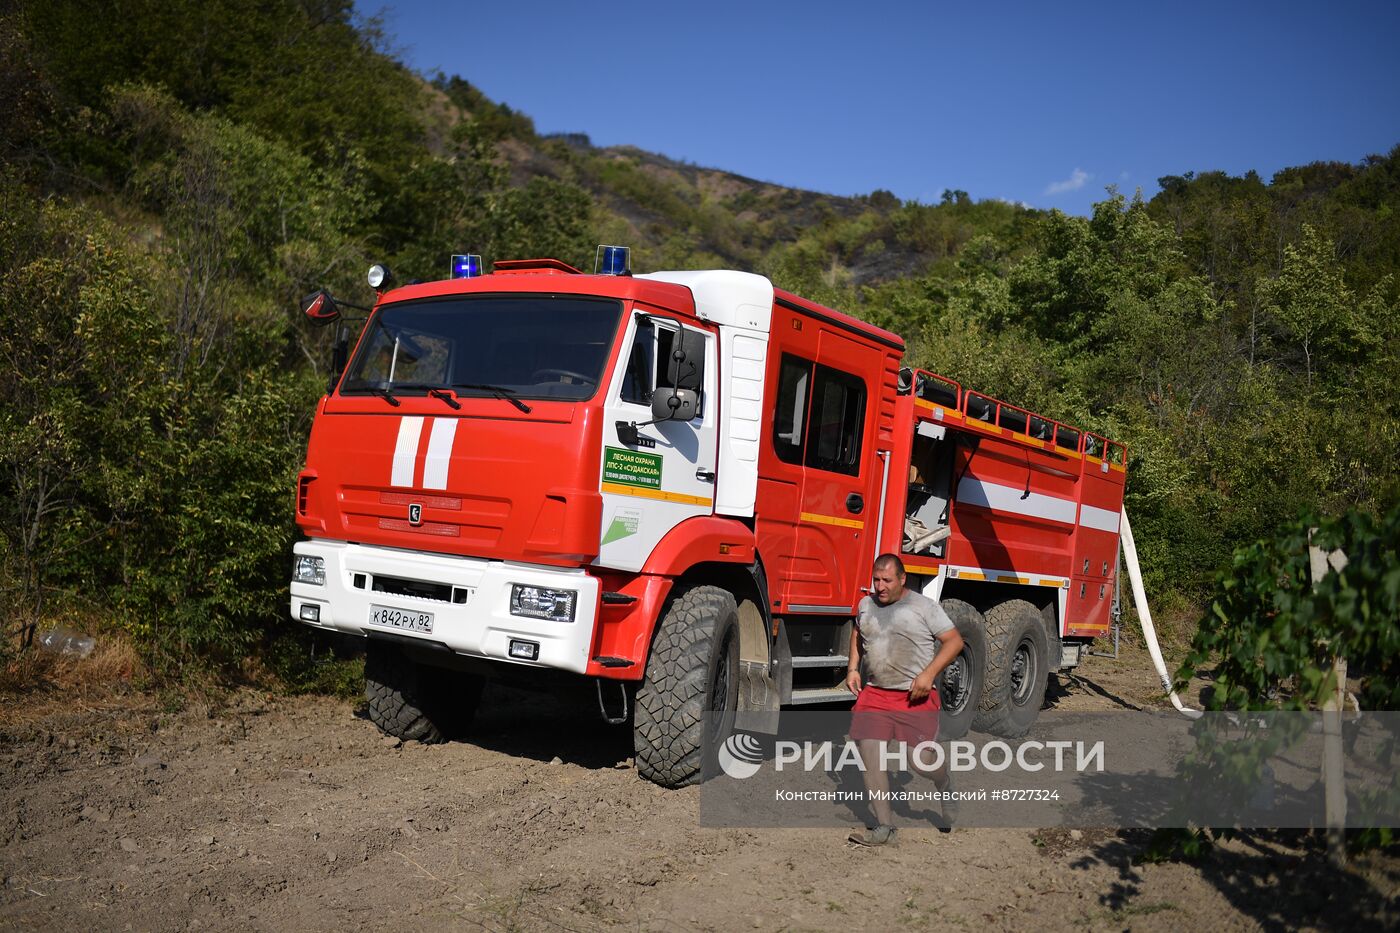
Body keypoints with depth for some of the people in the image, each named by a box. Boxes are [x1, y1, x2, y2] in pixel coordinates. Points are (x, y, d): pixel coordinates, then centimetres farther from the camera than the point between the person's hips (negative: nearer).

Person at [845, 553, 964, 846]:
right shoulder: (866, 605, 11)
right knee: (870, 755, -6)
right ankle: (883, 828, 5)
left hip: (915, 698, -4)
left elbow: (954, 640, -4)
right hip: (874, 694, 4)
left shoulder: (923, 606, -4)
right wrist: (852, 668, 16)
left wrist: (929, 673, -15)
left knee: (919, 760, -7)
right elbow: (857, 633, 30)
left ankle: (947, 789, 29)